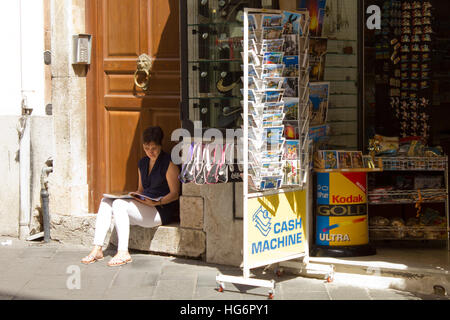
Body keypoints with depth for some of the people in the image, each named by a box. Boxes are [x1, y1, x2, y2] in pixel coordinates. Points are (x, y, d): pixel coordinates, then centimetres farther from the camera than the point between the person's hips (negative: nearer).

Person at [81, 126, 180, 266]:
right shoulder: (143, 163, 17)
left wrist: (156, 202, -23)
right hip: (143, 205, 8)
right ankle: (97, 249, -18)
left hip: (163, 210, -8)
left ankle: (123, 253, -31)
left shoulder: (168, 163, -6)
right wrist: (131, 196, 3)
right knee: (106, 201, -10)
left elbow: (174, 194, -9)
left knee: (120, 204, -28)